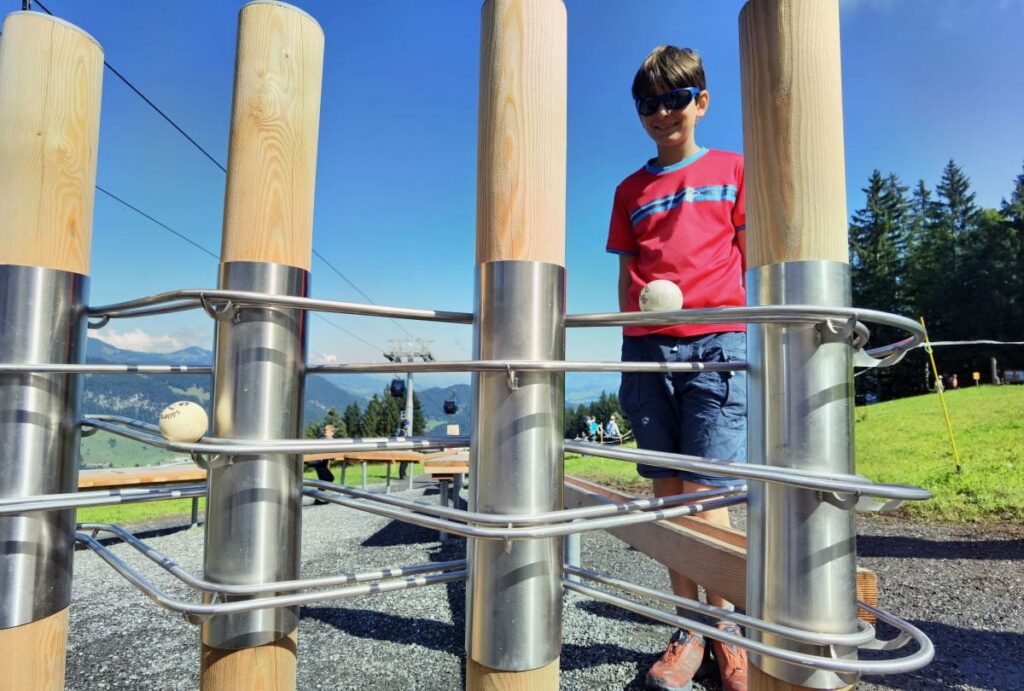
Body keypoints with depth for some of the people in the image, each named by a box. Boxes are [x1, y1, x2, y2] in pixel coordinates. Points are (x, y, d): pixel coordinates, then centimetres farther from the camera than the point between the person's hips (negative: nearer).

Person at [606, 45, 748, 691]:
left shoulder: (734, 170, 14)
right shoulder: (631, 190, 18)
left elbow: (752, 258, 11)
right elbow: (627, 273, 16)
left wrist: (757, 330, 3)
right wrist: (631, 339, 10)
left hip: (718, 344, -2)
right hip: (648, 348, 3)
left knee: (702, 492, -7)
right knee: (668, 492, 4)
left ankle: (724, 627, 14)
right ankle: (689, 633, 16)